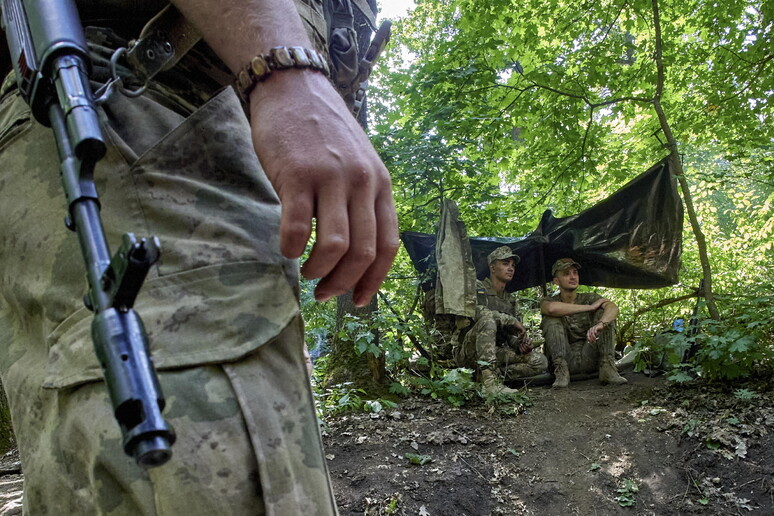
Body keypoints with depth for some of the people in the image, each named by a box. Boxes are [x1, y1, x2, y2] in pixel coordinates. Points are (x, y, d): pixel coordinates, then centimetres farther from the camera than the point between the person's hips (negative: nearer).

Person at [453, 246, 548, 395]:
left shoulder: (511, 301, 19)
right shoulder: (478, 288, -1)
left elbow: (512, 335, 15)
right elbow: (477, 311, -23)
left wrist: (520, 344, -9)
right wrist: (512, 320, -20)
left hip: (496, 353, 6)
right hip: (468, 353, -6)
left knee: (540, 361, -12)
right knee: (488, 320, -35)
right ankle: (490, 380, -42)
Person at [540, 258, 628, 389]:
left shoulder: (590, 298, 8)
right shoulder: (548, 301, 3)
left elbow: (613, 307, -16)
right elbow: (552, 308, -26)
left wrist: (600, 324, -40)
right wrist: (590, 307, -20)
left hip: (589, 358, 1)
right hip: (565, 360, -1)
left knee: (604, 313, -12)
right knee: (551, 319, -19)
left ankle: (607, 367, -22)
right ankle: (561, 370, -27)